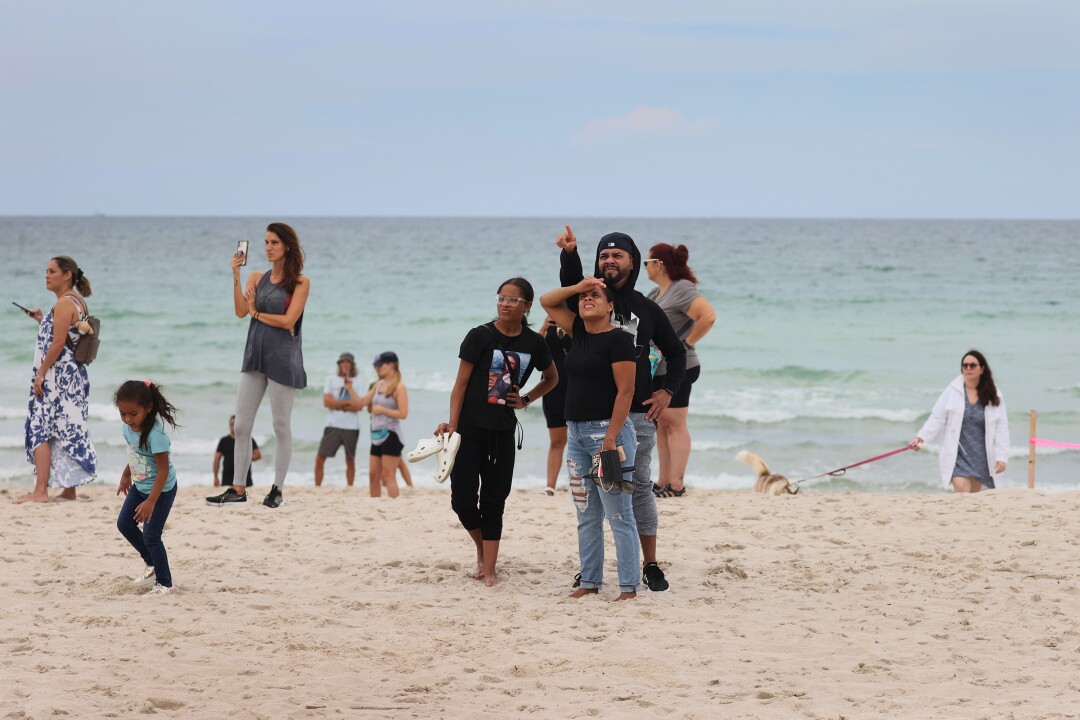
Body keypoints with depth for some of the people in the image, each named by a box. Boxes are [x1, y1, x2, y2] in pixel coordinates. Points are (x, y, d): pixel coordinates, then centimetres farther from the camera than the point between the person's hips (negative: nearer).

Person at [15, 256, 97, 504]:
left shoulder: (64, 303, -14)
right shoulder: (78, 302, 15)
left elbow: (58, 343, -20)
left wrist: (40, 373, -16)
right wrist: (42, 321, 16)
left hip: (57, 377, -10)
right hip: (74, 374, 10)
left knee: (39, 429, -8)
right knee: (68, 432, 11)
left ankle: (40, 491, -13)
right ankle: (69, 490, 13)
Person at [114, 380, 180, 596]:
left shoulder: (154, 434, -32)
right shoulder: (128, 428, -9)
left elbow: (163, 470, -30)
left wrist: (151, 501, -29)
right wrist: (126, 474, 25)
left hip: (161, 489, -9)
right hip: (140, 485, 9)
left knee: (151, 536, -9)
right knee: (124, 524, 15)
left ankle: (165, 583, 3)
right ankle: (152, 564, 32)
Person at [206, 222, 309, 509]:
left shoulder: (300, 282, -3)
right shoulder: (257, 278, 9)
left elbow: (288, 320, -12)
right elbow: (240, 311, -4)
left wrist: (257, 313, -3)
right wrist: (236, 275, -10)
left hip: (282, 359, -5)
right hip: (255, 356, 5)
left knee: (281, 426, 1)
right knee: (241, 426, 3)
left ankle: (277, 490, 8)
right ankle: (238, 490, 9)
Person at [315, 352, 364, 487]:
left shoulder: (358, 382, 7)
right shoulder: (331, 380, 9)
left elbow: (359, 406, -5)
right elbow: (327, 402, -3)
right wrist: (347, 402, -6)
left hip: (351, 427, 0)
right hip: (333, 425, 0)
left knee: (350, 460, 6)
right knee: (320, 458, -4)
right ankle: (317, 488, 3)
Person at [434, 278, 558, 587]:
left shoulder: (534, 343, 2)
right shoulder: (480, 336, -7)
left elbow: (551, 378, 21)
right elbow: (461, 383, -6)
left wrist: (526, 400, 5)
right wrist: (452, 423, -13)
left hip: (502, 432, 2)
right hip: (470, 430, -2)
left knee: (493, 502, 3)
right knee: (463, 498, -5)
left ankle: (489, 571, 8)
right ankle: (482, 549, 22)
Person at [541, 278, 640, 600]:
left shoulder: (618, 339, -10)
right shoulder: (579, 332, 12)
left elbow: (625, 391, -15)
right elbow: (547, 302, 21)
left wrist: (611, 438, -21)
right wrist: (577, 287, 4)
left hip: (607, 430, -8)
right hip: (576, 432, 8)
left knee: (619, 515, -7)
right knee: (587, 516, 11)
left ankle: (629, 586, -5)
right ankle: (590, 582, 16)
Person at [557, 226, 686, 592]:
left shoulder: (647, 309, 10)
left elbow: (676, 353, 20)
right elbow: (571, 282, -19)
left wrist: (667, 390, 6)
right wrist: (569, 253, -39)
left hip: (637, 414, 1)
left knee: (640, 487, 5)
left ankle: (651, 566, 12)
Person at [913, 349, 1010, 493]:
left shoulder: (994, 397, 1)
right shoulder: (953, 391, -3)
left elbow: (1001, 428, 1)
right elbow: (937, 418, -5)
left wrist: (1002, 457, -5)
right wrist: (921, 436, -20)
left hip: (981, 456, 2)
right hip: (957, 454, -2)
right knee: (961, 487, -21)